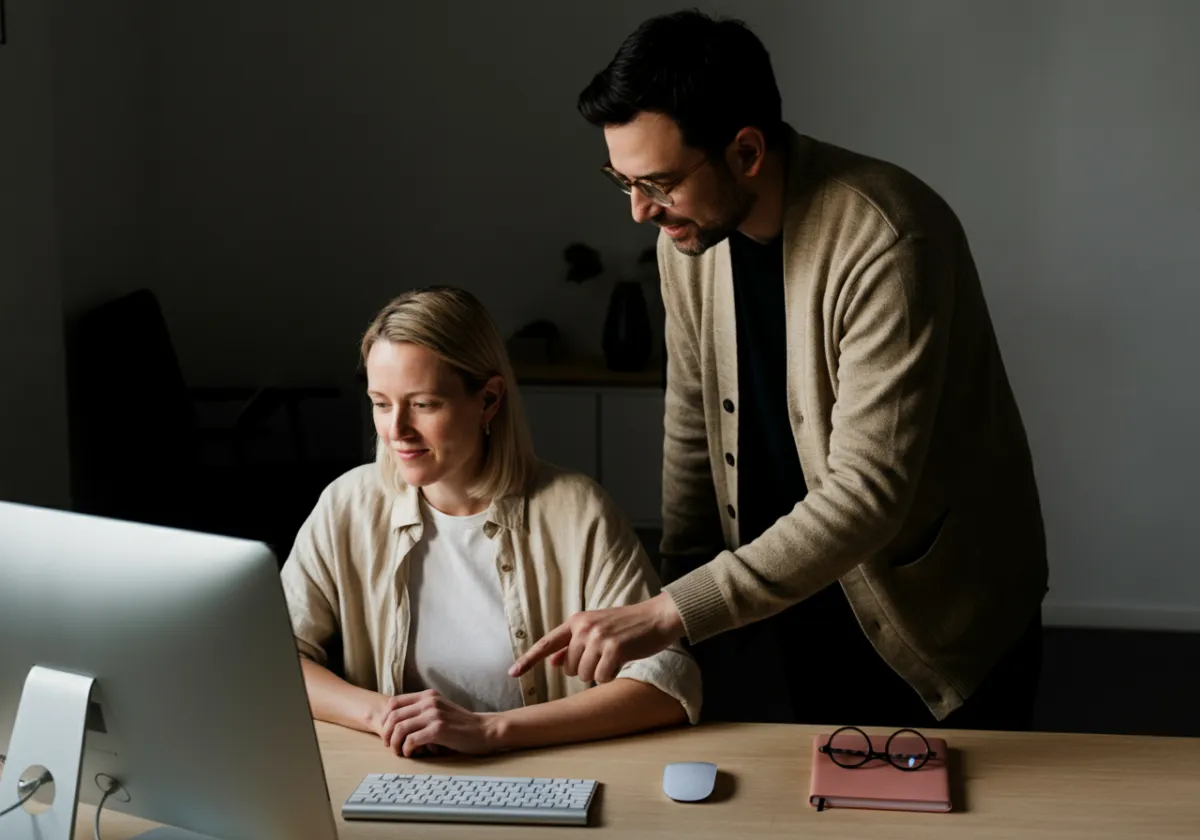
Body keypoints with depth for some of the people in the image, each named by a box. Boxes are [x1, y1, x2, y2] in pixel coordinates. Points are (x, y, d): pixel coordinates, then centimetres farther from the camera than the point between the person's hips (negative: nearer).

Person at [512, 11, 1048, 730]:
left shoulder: (888, 243, -30)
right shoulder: (690, 238, -7)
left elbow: (867, 496, -34)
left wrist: (671, 615, -36)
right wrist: (674, 587, 4)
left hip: (936, 610, -5)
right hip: (780, 588, 6)